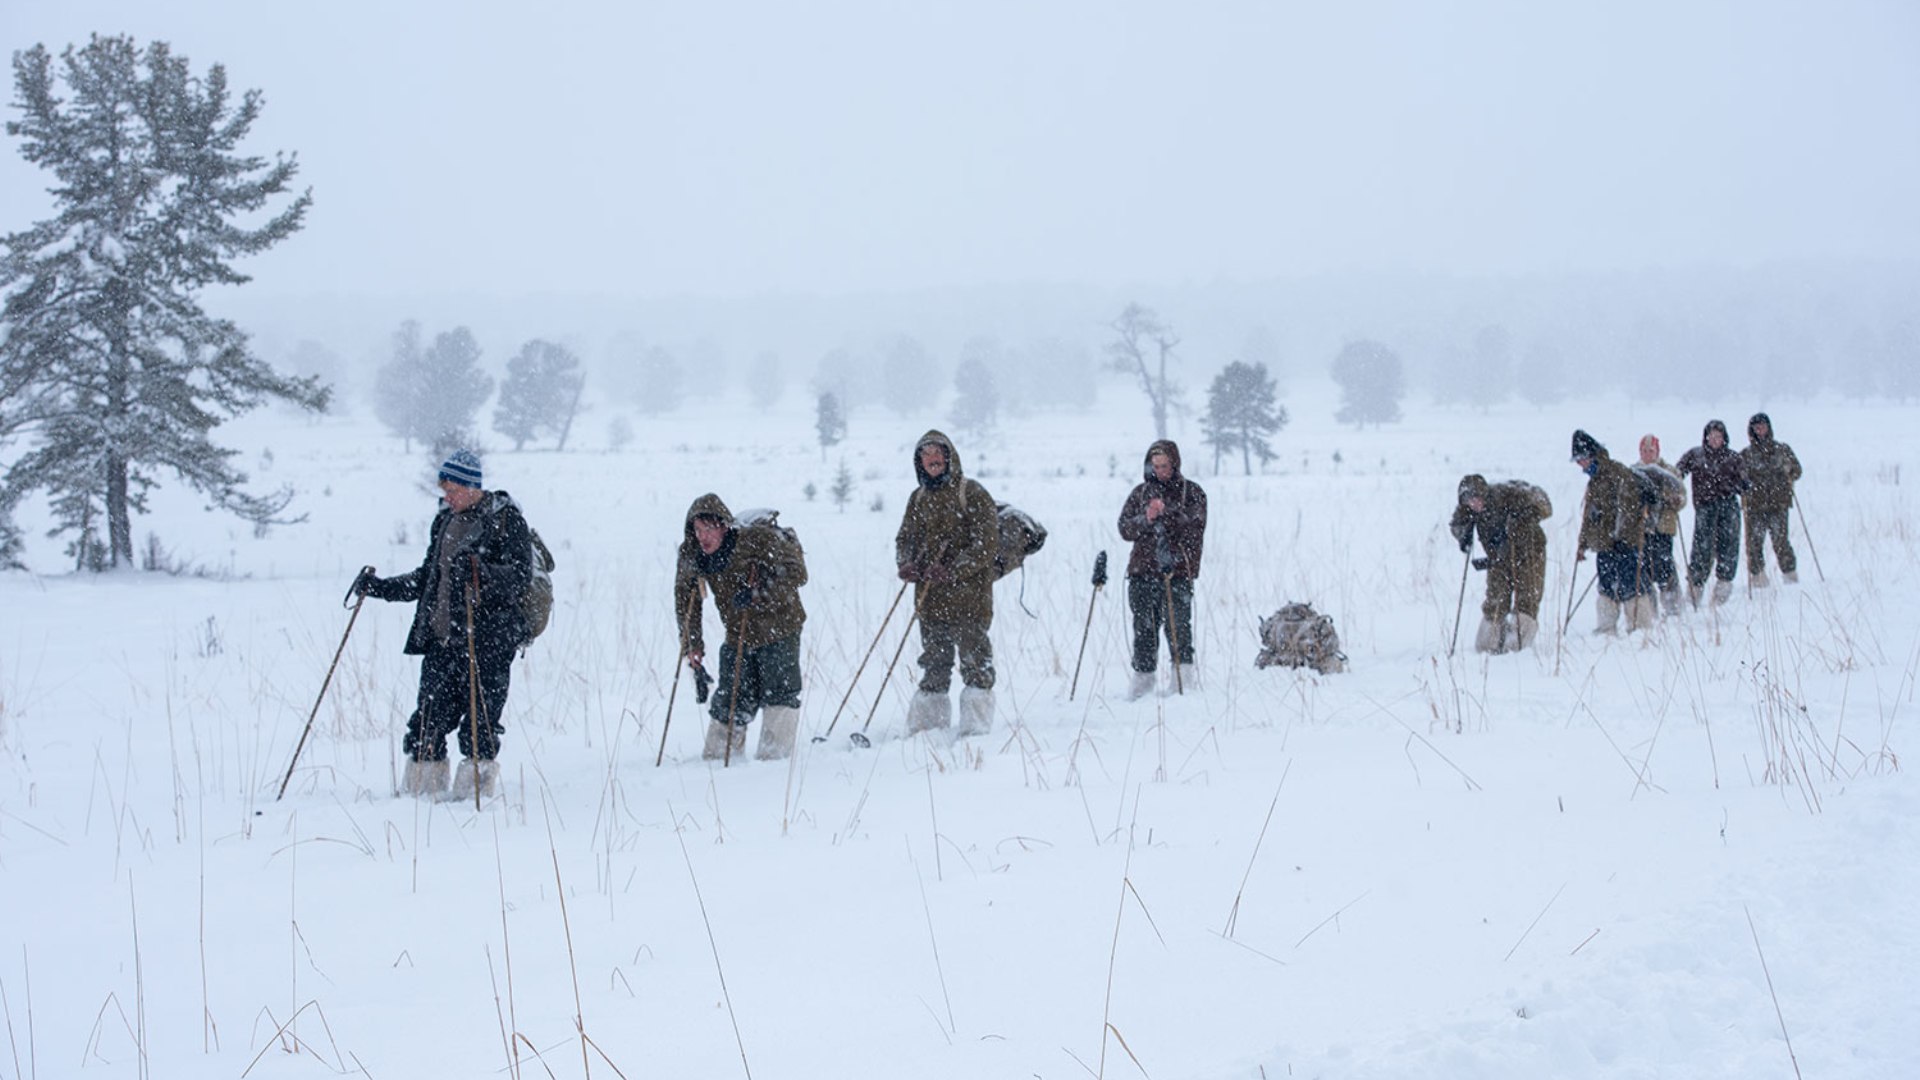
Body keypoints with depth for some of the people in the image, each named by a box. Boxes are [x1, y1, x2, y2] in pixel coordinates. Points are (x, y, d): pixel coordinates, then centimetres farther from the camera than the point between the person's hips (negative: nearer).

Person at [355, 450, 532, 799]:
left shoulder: (506, 519, -3)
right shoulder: (445, 520, 17)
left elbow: (520, 576, -14)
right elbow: (427, 579, 26)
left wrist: (480, 572, -30)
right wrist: (381, 587, 18)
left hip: (487, 641, -6)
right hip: (441, 639, 6)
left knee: (479, 722, -6)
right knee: (428, 721, 2)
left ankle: (475, 793, 3)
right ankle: (420, 792, 8)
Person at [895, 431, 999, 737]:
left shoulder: (972, 494, -5)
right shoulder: (918, 498, 14)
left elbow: (986, 544, -11)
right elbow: (905, 537, 18)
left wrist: (952, 570, -20)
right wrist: (906, 564, -5)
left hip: (969, 597, -6)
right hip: (929, 599, 6)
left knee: (975, 662, -4)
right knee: (933, 665, 11)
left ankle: (976, 727, -1)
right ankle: (929, 726, 16)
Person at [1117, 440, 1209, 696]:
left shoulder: (1191, 492, 7)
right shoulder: (1140, 493, 14)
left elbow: (1195, 524, -8)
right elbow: (1125, 528, 8)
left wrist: (1167, 512, -20)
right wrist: (1145, 520, -11)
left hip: (1178, 570, -3)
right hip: (1143, 569, 3)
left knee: (1177, 621, -12)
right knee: (1144, 624, 3)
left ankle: (1182, 666, 1)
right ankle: (1143, 673, 12)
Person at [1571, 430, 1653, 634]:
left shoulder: (1619, 474, -9)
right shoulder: (1594, 481, 20)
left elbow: (1628, 505, -16)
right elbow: (1589, 515, 27)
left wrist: (1621, 534, -22)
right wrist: (1583, 544, 26)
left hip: (1625, 542, -9)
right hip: (1603, 543, 9)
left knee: (1628, 587, -11)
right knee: (1606, 589, 8)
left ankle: (1641, 629, -6)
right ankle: (1607, 629, 12)